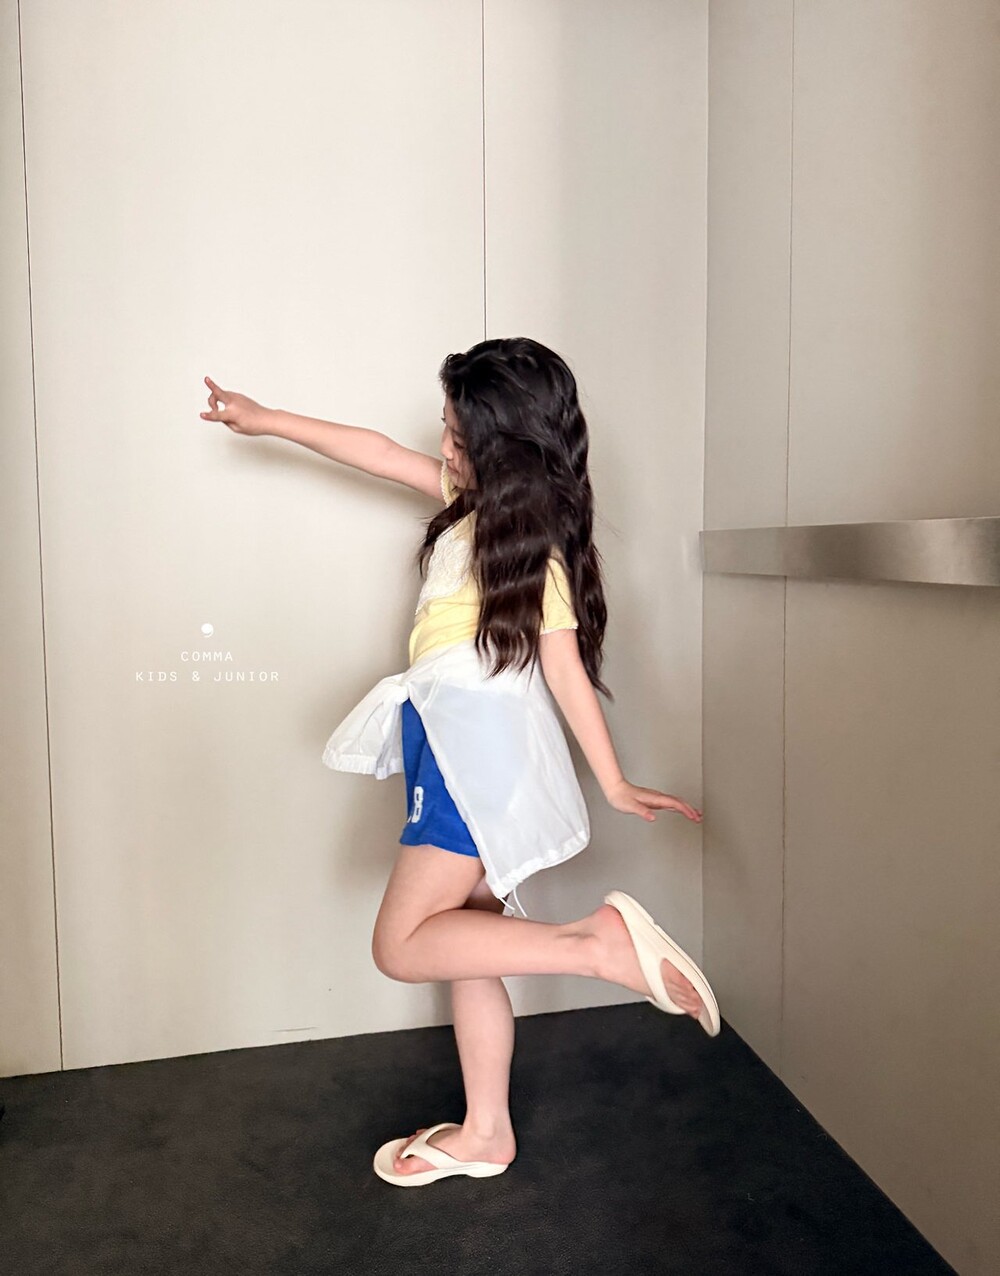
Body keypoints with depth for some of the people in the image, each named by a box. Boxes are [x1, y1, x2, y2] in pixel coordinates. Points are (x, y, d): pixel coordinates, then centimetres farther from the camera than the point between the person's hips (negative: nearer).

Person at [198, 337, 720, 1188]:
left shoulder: (534, 546, -10)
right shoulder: (474, 500, 13)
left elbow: (567, 670, -11)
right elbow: (383, 453, 18)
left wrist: (614, 783, -11)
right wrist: (265, 420, 25)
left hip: (486, 742, -9)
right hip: (458, 743, 9)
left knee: (403, 945, -12)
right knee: (466, 938, 13)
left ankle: (605, 942, -15)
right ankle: (486, 1133, 25)